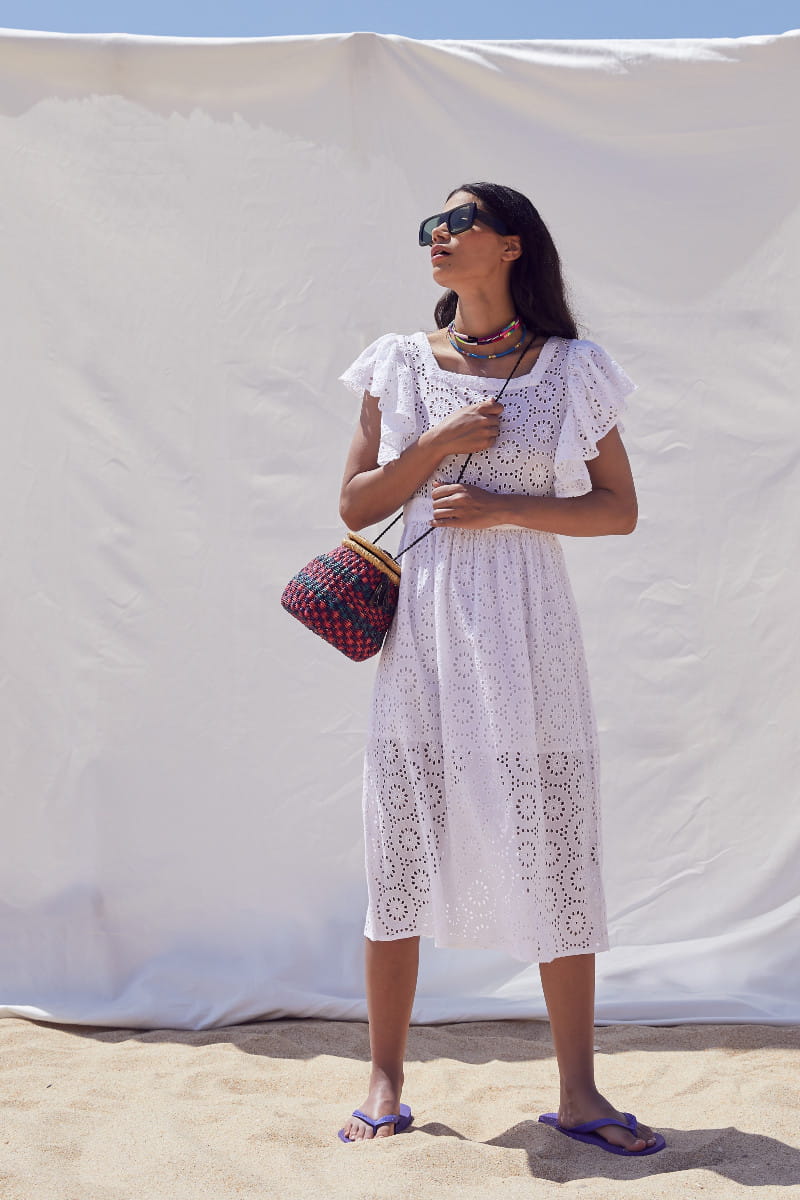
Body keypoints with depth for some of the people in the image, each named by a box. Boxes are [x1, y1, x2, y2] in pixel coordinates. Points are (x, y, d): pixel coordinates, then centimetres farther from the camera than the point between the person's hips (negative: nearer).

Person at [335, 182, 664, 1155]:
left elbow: (620, 509, 3)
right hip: (424, 628, 1)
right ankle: (385, 1082, 15)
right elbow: (355, 504, 7)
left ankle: (578, 1090, 12)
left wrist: (502, 507, -10)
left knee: (556, 852, 0)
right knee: (403, 847, 2)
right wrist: (438, 443, -7)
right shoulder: (401, 366, 9)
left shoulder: (570, 371, 5)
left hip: (527, 628, -1)